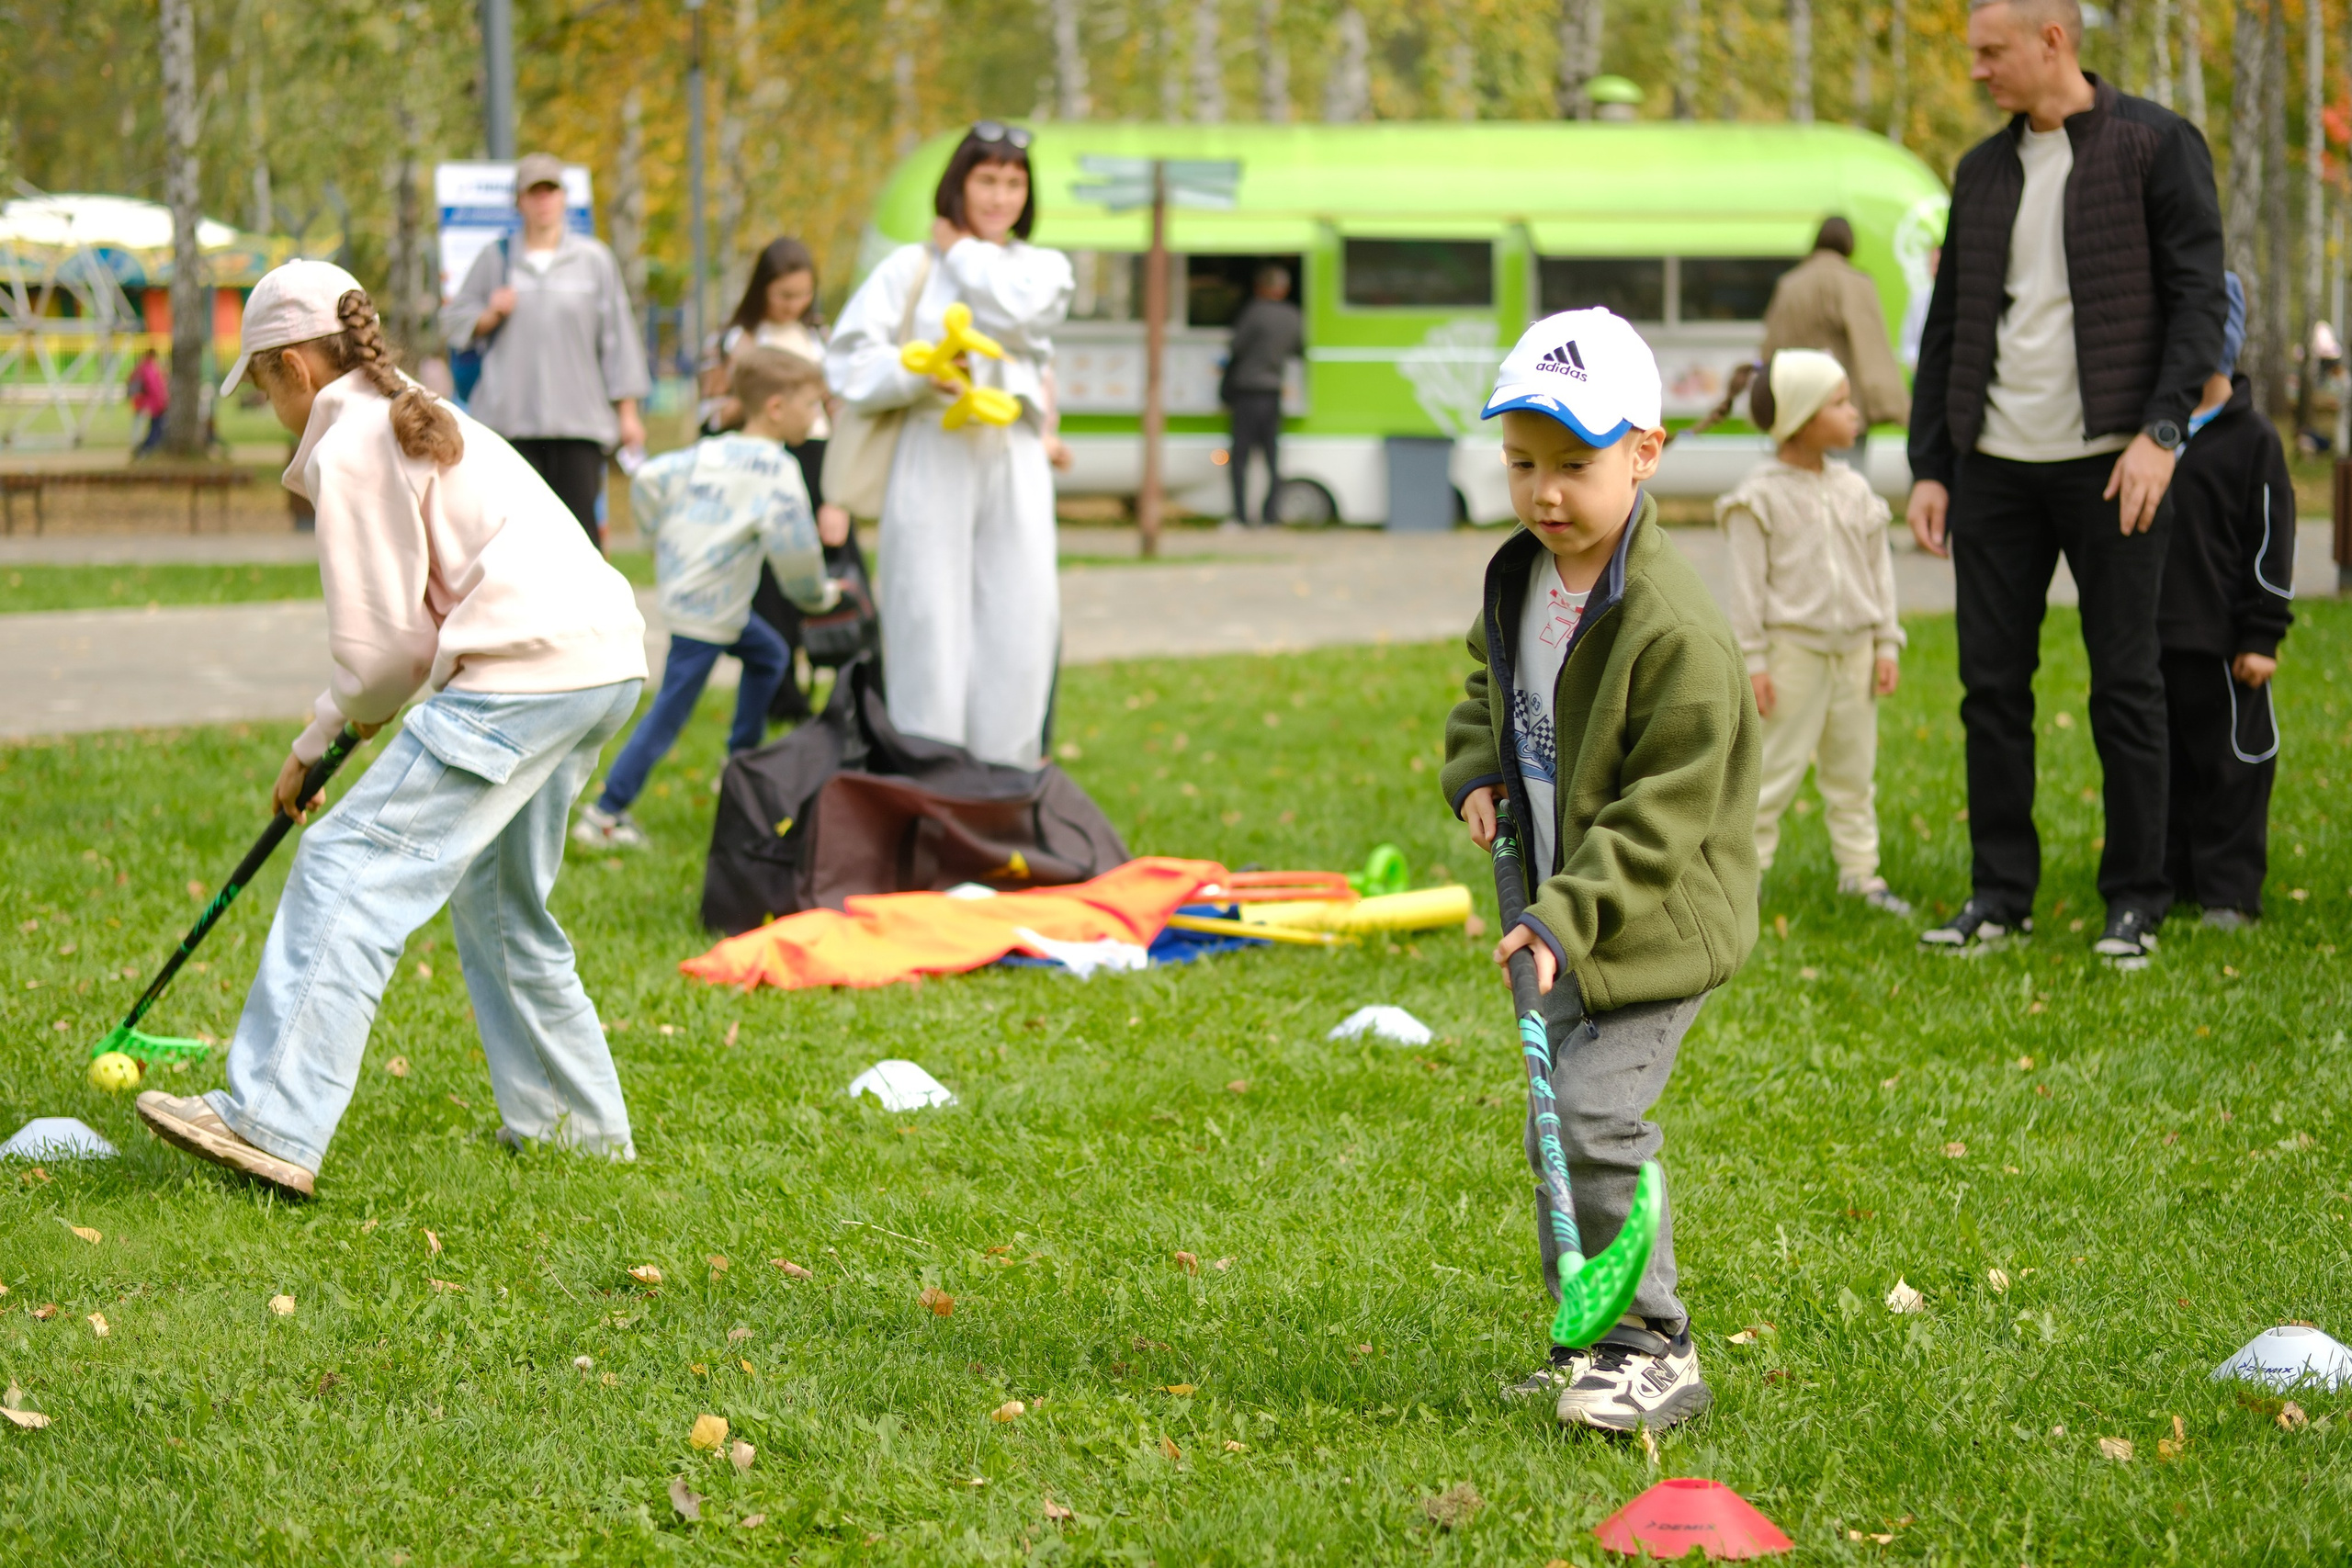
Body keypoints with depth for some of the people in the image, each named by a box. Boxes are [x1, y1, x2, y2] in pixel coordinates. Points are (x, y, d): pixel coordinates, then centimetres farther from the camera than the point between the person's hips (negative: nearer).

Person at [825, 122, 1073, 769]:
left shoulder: (1044, 268, 17)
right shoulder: (911, 267, 10)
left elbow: (1016, 311, -8)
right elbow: (850, 364, 0)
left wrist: (964, 253, 6)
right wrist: (922, 374, -16)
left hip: (1013, 465, 2)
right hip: (930, 464, -2)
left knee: (1017, 629, -3)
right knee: (929, 631, -6)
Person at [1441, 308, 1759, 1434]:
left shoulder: (1675, 631, -23)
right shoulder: (1519, 583, 3)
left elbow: (1665, 810, -22)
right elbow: (1490, 687, 24)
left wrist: (1570, 915, -28)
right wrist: (1476, 772, 5)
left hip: (1656, 918, -9)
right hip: (1567, 911, 9)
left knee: (1596, 1116, -16)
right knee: (1558, 1125, 12)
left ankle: (1653, 1351, -6)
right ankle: (1595, 1342, 24)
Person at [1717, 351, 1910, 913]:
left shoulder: (1854, 491, 7)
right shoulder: (1761, 497, -9)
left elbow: (1878, 570, 12)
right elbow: (1747, 582, -9)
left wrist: (1886, 644, 8)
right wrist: (1752, 660, -11)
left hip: (1854, 650, 5)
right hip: (1793, 650, -5)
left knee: (1853, 768, 11)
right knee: (1777, 767, -2)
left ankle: (1859, 869, 18)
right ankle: (1743, 863, 6)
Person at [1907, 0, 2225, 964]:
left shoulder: (2156, 147, -3)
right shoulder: (1982, 172, 13)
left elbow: (2198, 296, -7)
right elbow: (1946, 330, 16)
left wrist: (2160, 431, -18)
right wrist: (1928, 467, 10)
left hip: (2108, 461, -5)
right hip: (1996, 465, 5)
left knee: (2125, 687, -1)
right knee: (1991, 685, 4)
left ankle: (2136, 903, 7)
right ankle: (2000, 897, 12)